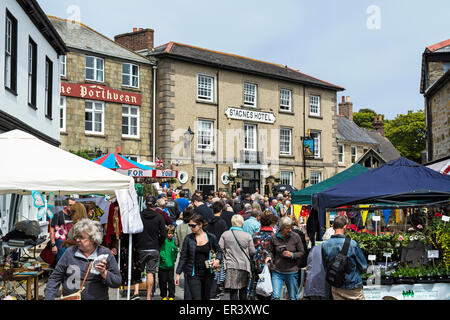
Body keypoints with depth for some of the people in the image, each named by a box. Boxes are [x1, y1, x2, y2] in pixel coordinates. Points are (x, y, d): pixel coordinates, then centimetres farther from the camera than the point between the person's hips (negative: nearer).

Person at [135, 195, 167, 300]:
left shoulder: (139, 215, -3)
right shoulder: (159, 217, -4)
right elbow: (164, 234, -5)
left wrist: (136, 244, 9)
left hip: (141, 248, 1)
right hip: (154, 249, 0)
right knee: (150, 272, 3)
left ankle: (136, 291, -2)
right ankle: (148, 296, 3)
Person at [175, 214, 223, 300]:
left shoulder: (211, 237, 0)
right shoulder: (188, 238, -3)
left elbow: (219, 251, 13)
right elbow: (183, 257, 1)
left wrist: (218, 259, -8)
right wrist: (178, 273, -2)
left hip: (207, 274, 2)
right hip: (193, 274, -2)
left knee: (206, 297, 12)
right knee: (196, 298, -11)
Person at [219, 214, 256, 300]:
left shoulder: (225, 234, -2)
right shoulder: (247, 236, -2)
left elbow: (220, 249, -2)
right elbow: (252, 252, 0)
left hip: (231, 265, -1)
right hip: (244, 266, 1)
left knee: (233, 291, 2)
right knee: (243, 290, 16)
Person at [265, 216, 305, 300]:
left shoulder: (296, 237, -2)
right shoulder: (274, 238, -1)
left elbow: (301, 253, 3)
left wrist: (292, 255, -14)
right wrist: (269, 257, -10)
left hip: (292, 272, 1)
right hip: (277, 272, 0)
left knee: (293, 297, 10)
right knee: (275, 296, -12)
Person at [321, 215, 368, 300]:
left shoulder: (325, 245, -8)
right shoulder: (352, 244, -19)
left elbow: (325, 267, 5)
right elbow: (363, 267, -8)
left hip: (336, 289, 4)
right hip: (353, 287, -4)